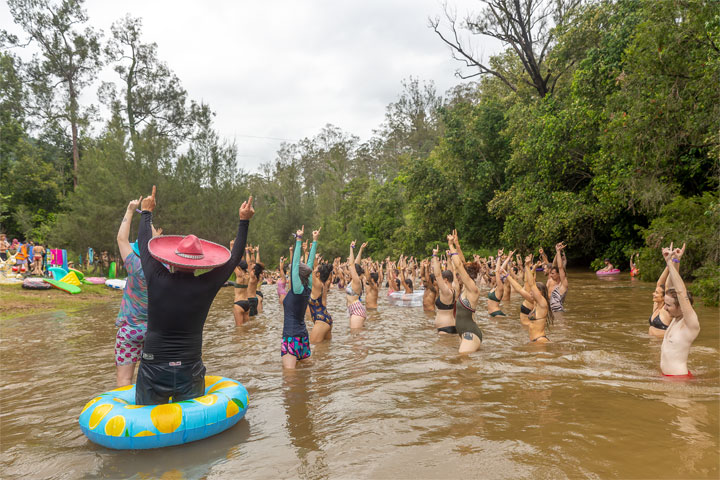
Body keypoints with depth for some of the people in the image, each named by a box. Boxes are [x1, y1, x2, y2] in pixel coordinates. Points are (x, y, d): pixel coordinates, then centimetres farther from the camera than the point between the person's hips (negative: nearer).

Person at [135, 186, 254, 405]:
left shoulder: (157, 280, -10)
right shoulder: (205, 286, -10)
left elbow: (144, 244, 9)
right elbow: (234, 259, 5)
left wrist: (147, 212, 24)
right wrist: (244, 221, 14)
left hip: (153, 370, 0)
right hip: (190, 371, 0)